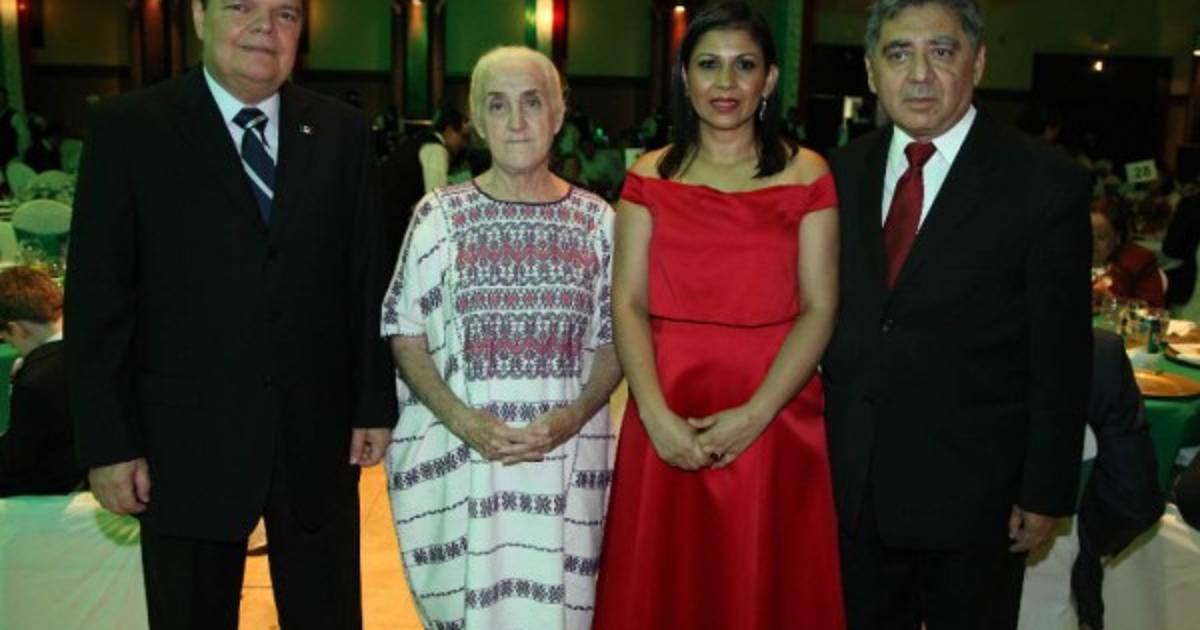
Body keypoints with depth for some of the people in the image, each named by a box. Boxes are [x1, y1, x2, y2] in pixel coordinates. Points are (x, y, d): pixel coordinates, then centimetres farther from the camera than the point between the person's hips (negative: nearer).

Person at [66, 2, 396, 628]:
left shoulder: (341, 132, 4)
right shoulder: (127, 128, -3)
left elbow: (367, 281, 6)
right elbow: (96, 299, -5)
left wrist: (375, 403, 4)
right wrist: (107, 441, -7)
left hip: (317, 437, 2)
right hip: (188, 446, -1)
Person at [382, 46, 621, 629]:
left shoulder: (596, 220, 3)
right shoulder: (439, 214, 0)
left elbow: (613, 342, 6)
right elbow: (406, 339, 1)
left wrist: (573, 418, -11)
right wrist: (463, 421, -13)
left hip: (567, 459, 1)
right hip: (457, 455, -1)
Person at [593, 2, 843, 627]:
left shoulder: (806, 175, 2)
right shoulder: (650, 177, 6)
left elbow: (818, 308, -4)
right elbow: (628, 304, 0)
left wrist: (754, 414, -15)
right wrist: (656, 415, -13)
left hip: (773, 419, -1)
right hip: (667, 422, 1)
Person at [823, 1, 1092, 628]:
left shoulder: (1045, 184, -9)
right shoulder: (840, 173, 3)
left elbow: (1061, 359, -8)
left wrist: (1045, 494, -7)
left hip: (973, 499, -3)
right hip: (850, 488, 4)